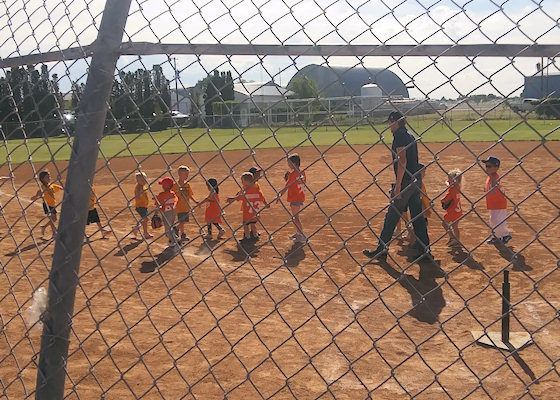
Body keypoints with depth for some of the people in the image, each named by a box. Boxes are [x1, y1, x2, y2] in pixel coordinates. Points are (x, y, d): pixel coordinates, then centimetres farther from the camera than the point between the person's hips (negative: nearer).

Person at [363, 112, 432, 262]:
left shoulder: (400, 135, -11)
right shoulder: (410, 135, 17)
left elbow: (402, 161, -20)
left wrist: (398, 185, -20)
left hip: (406, 180, -9)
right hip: (416, 179, 9)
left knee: (392, 215, -2)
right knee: (417, 215, 11)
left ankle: (381, 250, 5)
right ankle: (425, 251, 14)